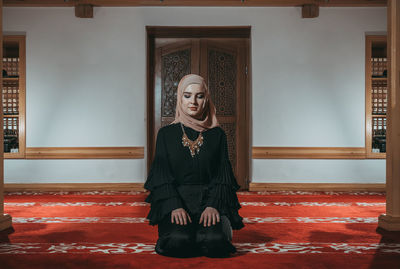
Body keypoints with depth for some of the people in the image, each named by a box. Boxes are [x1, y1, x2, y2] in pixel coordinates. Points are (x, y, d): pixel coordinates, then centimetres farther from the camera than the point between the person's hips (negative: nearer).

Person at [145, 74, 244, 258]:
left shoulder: (217, 134, 9)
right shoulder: (166, 134, 7)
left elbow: (222, 175, 3)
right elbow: (161, 175, 0)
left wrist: (213, 205, -15)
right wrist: (175, 206, -16)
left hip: (209, 200, 1)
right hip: (175, 200, 0)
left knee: (214, 241, -28)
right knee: (179, 241, -30)